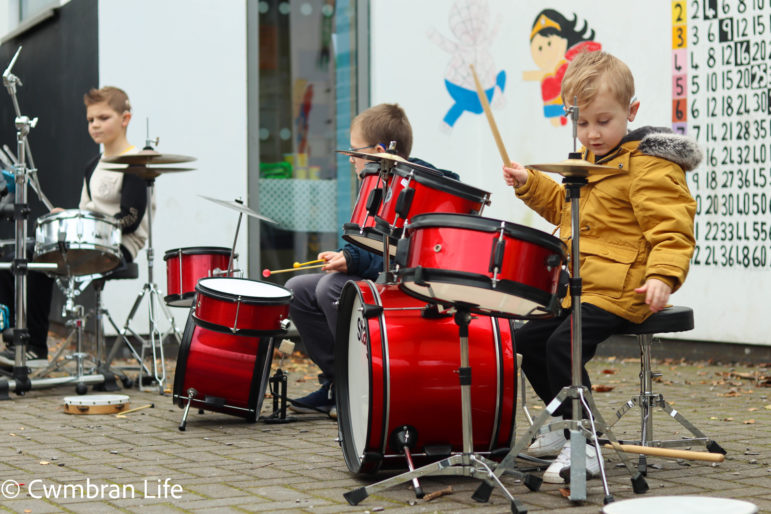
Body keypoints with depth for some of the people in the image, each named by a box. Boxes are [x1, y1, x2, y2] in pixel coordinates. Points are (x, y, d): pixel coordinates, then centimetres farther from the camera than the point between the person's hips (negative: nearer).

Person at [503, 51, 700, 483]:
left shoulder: (649, 166, -14)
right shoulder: (589, 161, 17)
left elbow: (672, 230, -22)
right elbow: (566, 206, 34)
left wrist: (663, 276, -37)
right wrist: (530, 183, 19)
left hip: (618, 291, -10)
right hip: (576, 287, 10)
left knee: (563, 346, -24)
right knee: (529, 340, 15)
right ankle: (565, 426, 29)